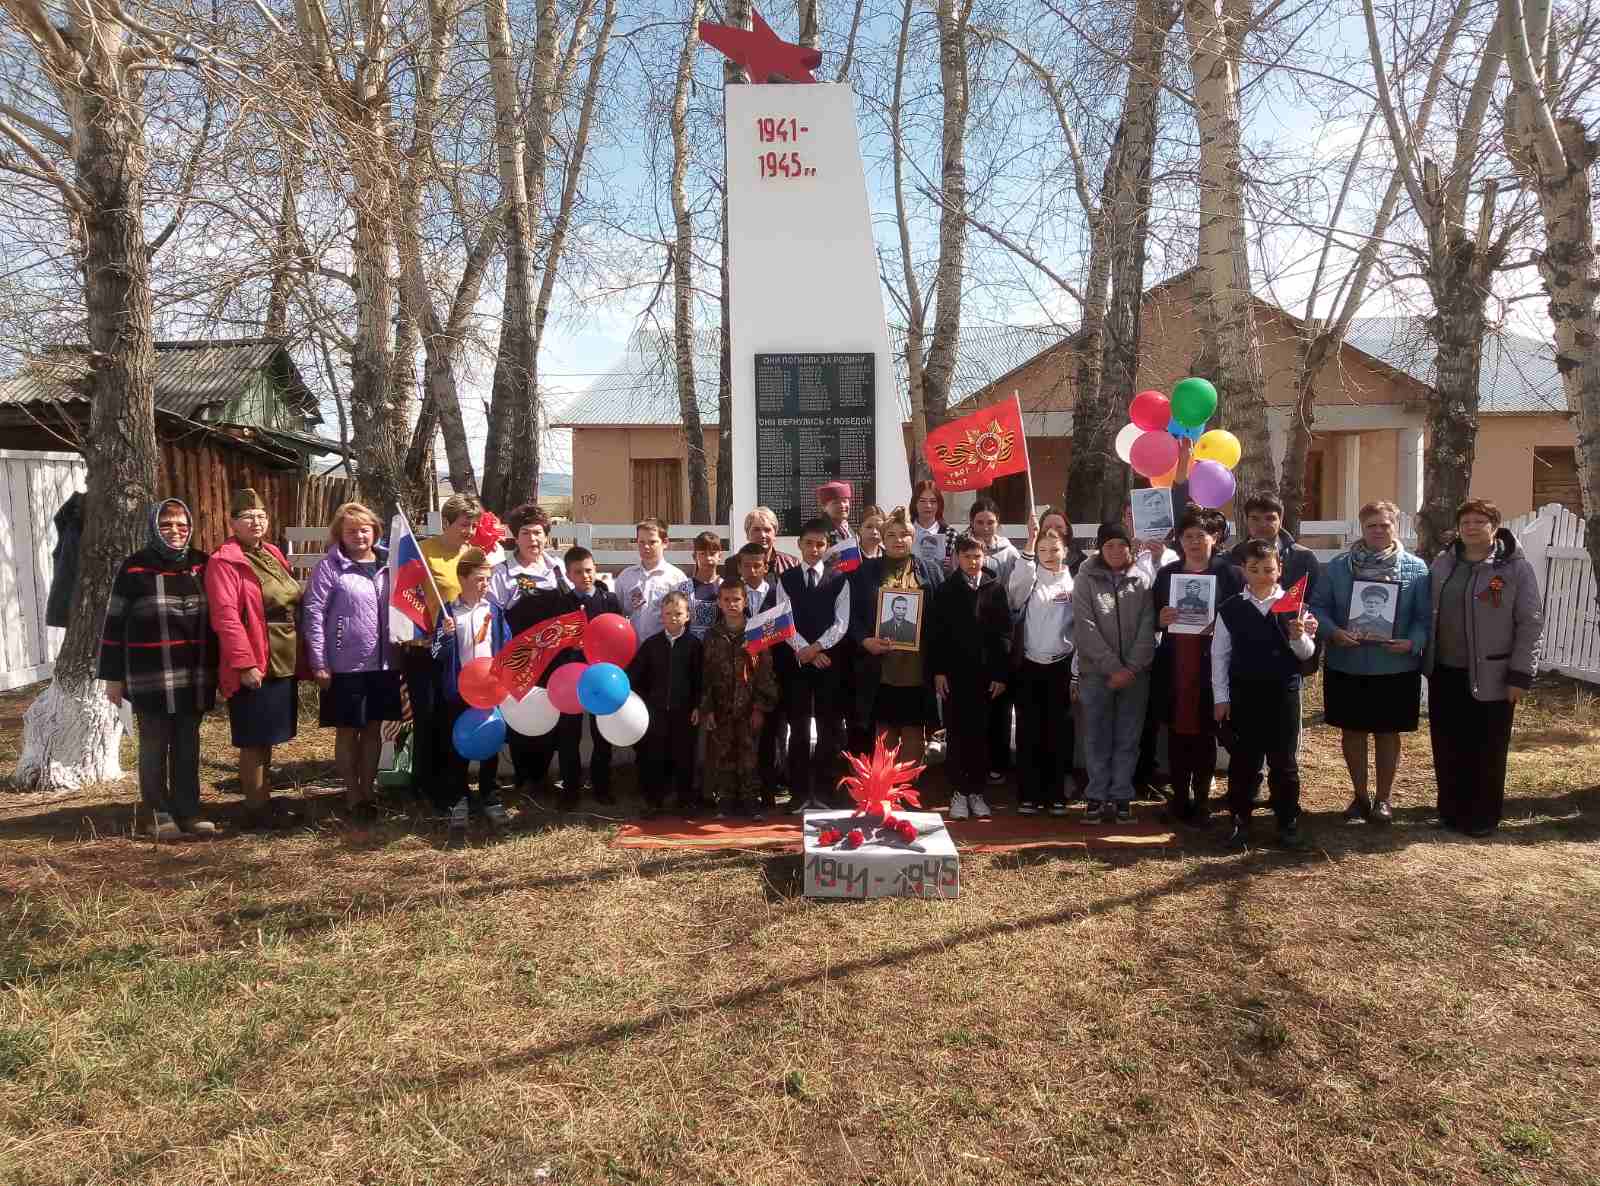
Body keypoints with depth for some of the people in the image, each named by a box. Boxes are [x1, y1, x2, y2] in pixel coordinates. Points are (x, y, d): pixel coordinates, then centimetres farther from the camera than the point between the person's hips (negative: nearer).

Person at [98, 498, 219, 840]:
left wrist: (216, 667, 9)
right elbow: (115, 624, -4)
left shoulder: (202, 565, 4)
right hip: (150, 678, -3)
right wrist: (113, 675, -4)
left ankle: (188, 812, 20)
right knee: (154, 747, 8)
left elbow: (214, 618, 10)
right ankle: (160, 815, 20)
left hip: (194, 677, 3)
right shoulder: (134, 568, -6)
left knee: (188, 746, 11)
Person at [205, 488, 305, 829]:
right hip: (254, 667, -8)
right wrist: (244, 663, -23)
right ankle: (255, 809, 11)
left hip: (282, 663, 8)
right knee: (253, 741, 1)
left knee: (268, 738, 16)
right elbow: (226, 618, -19)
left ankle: (264, 799, 27)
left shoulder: (272, 555, 14)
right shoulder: (224, 562, -12)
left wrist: (299, 655, 14)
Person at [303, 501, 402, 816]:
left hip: (383, 664, 4)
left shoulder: (387, 564, 6)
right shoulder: (329, 567, -7)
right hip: (345, 666, -4)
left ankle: (368, 789, 26)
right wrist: (318, 663, -12)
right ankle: (352, 793, 21)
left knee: (374, 728, 13)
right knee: (348, 731, 8)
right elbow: (314, 614, -9)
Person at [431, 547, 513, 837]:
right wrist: (446, 635, -25)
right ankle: (459, 802, 18)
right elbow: (438, 655, -7)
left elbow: (506, 647, 4)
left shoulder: (494, 610, 1)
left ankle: (491, 799, 20)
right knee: (457, 747, 7)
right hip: (459, 690, -1)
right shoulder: (449, 611, -5)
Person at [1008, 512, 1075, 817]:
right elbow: (1016, 586, -22)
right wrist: (1030, 541, -25)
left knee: (1058, 732, 5)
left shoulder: (1074, 582, 4)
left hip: (1061, 666, 0)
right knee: (1028, 732, 3)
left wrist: (1077, 673, -1)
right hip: (1028, 666, 0)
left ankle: (1056, 795, 15)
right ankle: (1028, 794, 10)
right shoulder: (1029, 579, 4)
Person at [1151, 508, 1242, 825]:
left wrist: (1220, 627, -19)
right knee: (1176, 732, 6)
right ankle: (1179, 797, 17)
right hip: (1173, 667, 3)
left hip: (1210, 668, -3)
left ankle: (1201, 800, 15)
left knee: (1204, 735, 4)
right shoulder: (1166, 573, 10)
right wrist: (1161, 619, -9)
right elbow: (1152, 618, 12)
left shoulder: (1229, 573, -1)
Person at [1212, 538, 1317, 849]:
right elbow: (1219, 655, 3)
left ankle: (1288, 823, 19)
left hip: (1284, 693, 0)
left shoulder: (1293, 606, 1)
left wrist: (1298, 636, -18)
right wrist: (1220, 697, 0)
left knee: (1284, 761, 7)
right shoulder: (1230, 609, 0)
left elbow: (1307, 654, 4)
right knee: (1242, 760, 7)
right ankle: (1240, 821, 18)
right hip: (1243, 694, 0)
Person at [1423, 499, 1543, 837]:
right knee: (1447, 747, 11)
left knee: (1486, 751, 6)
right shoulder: (1442, 564, 7)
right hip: (1444, 673, 4)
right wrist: (1424, 660, 6)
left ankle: (1483, 816, 19)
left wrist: (1520, 675, -13)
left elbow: (1531, 624, -9)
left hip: (1490, 676, -4)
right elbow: (1427, 614, 11)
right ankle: (1451, 810, 26)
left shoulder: (1516, 568, -7)